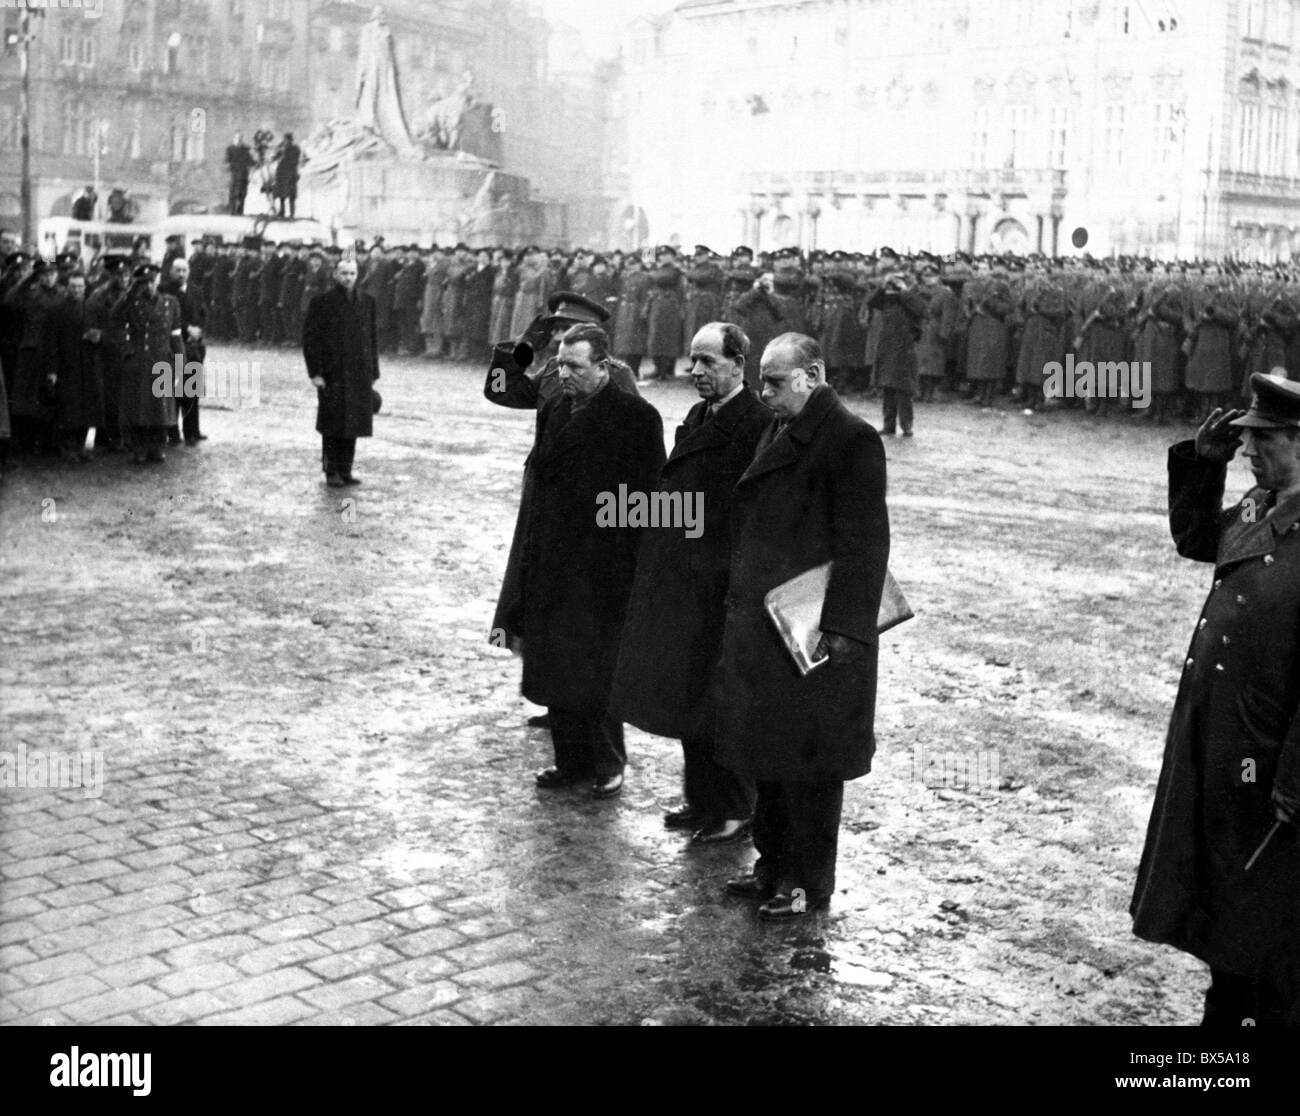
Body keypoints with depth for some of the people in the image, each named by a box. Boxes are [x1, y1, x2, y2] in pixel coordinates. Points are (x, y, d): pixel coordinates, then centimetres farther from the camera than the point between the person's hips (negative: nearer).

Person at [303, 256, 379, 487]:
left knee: (353, 424, 7)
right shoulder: (322, 302, -4)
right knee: (333, 425, 0)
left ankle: (345, 470, 16)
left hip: (359, 375, 4)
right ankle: (331, 472, 10)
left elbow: (373, 338, 13)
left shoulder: (367, 302, 10)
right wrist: (315, 372, -10)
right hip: (332, 374, -4)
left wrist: (373, 372, 9)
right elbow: (310, 338, -5)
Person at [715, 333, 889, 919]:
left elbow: (865, 542, -18)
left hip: (811, 631, -8)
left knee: (807, 759, 2)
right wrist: (740, 603, 11)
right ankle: (774, 864, 30)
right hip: (759, 624, 8)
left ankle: (809, 881, 16)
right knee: (767, 749, 16)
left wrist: (842, 629, -21)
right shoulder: (779, 431, 11)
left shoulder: (850, 440, -15)